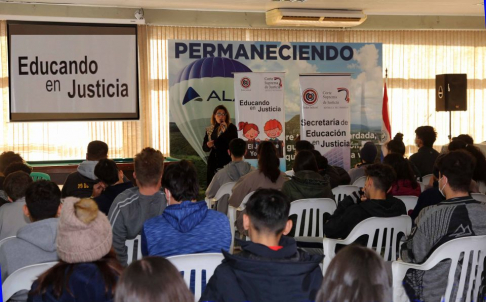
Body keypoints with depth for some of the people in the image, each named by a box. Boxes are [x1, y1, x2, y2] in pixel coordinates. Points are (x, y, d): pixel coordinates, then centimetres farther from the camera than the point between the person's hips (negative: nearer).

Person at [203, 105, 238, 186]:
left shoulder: (231, 128, -1)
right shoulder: (210, 130, 12)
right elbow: (204, 148, 17)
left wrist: (225, 131, -18)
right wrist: (208, 145, -6)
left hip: (227, 162, -4)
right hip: (213, 162, 4)